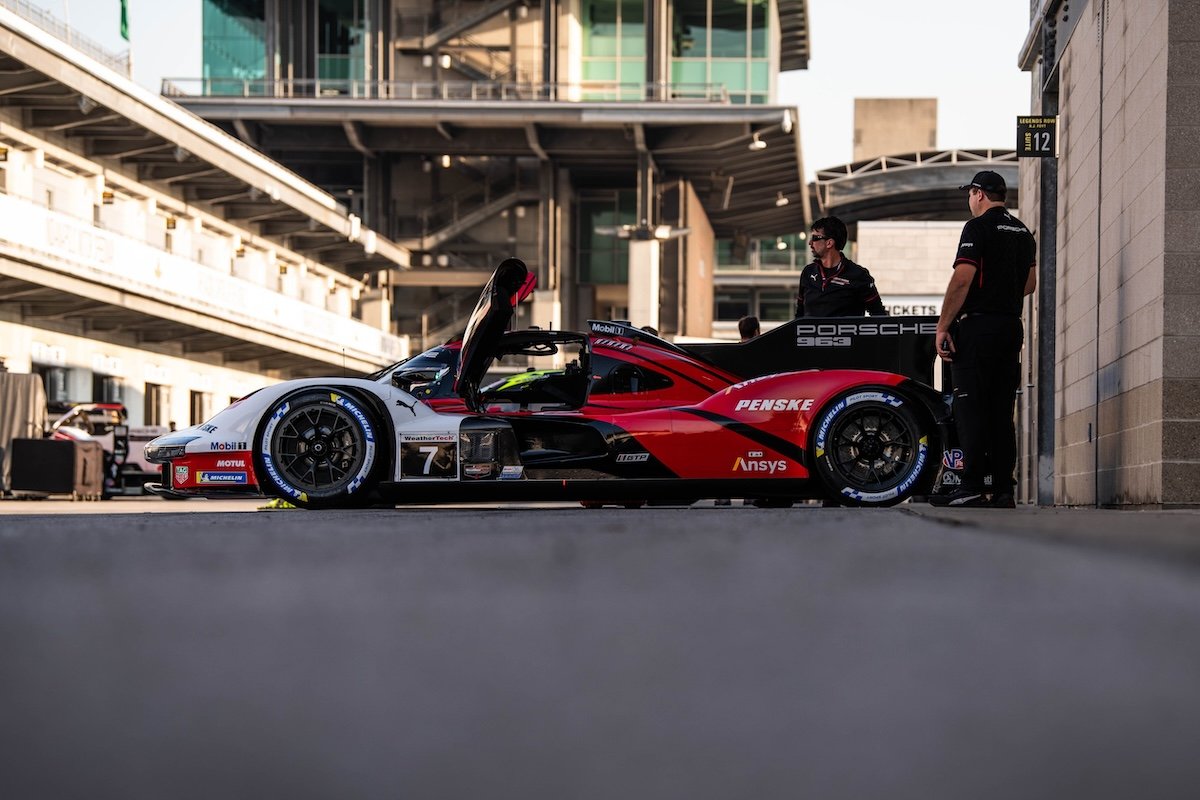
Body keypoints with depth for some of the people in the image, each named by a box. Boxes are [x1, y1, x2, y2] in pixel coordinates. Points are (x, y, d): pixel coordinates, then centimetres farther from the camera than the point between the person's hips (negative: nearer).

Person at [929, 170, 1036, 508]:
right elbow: (1030, 284, 22)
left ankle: (972, 487, -12)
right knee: (1002, 410, 8)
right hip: (1012, 326, 7)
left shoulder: (978, 227, -8)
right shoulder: (1023, 231, 16)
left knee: (970, 407, -7)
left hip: (978, 326, -7)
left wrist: (943, 326, -13)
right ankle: (1003, 490, 5)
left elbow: (962, 280, -15)